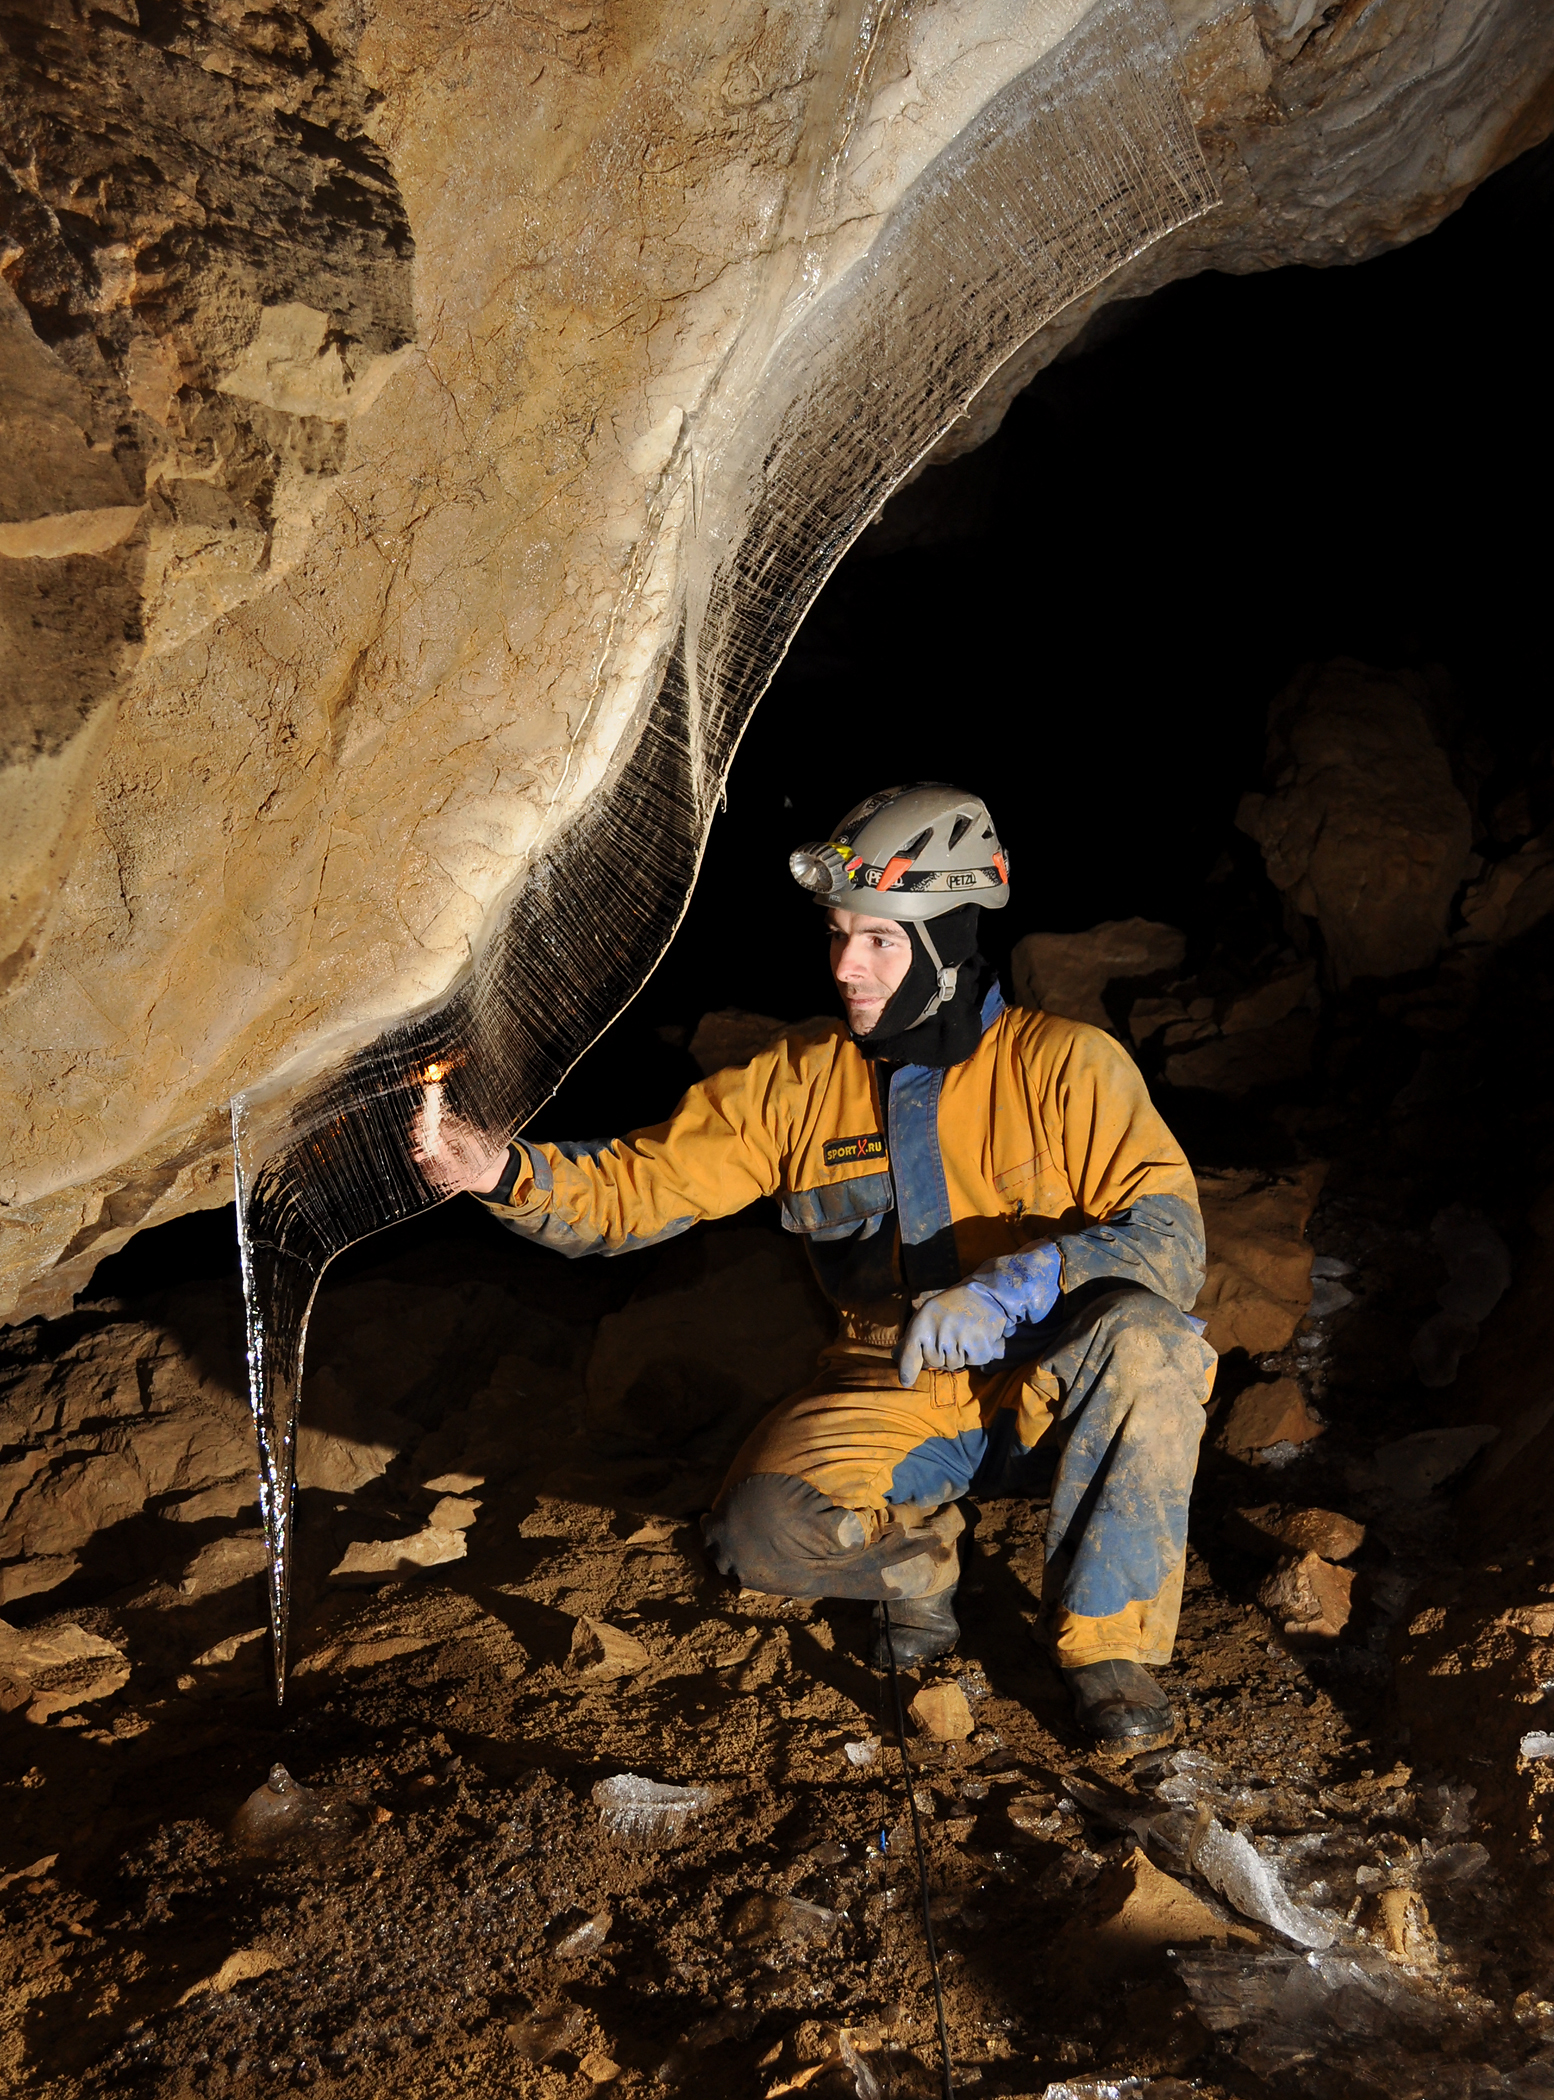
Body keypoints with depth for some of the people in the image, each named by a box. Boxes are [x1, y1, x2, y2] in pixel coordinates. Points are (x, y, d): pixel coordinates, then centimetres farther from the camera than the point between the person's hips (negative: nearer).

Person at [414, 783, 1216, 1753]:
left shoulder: (1065, 1066, -11)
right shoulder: (801, 1081, -2)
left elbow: (1170, 1233, -21)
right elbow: (637, 1186, -3)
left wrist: (1015, 1287, -37)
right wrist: (501, 1169, -22)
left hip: (1047, 1399, -2)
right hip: (895, 1404, 2)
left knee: (1147, 1336, -34)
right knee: (764, 1532, -26)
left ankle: (1108, 1638, -13)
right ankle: (918, 1553, 10)